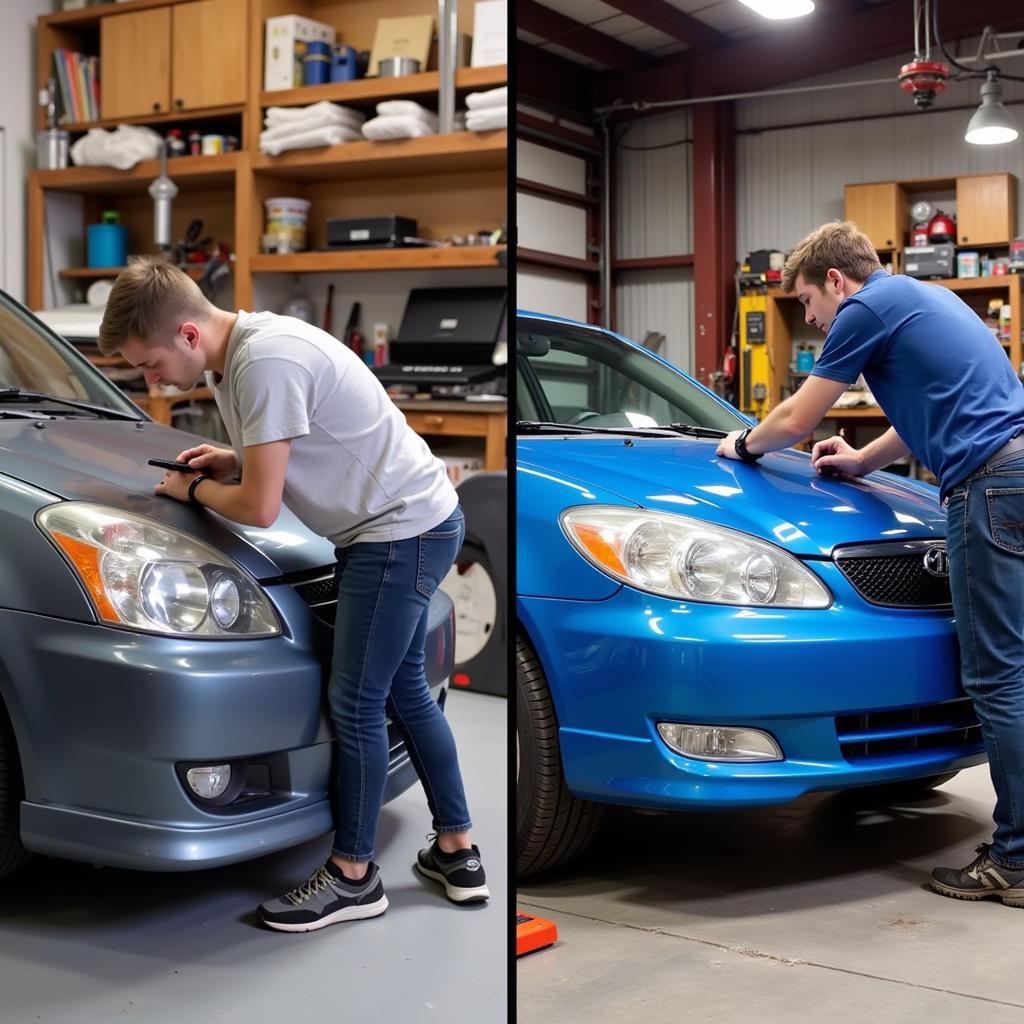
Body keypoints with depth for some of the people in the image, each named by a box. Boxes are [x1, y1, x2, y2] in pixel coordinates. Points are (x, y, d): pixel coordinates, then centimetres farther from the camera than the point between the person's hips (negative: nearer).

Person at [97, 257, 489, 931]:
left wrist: (194, 489, -3)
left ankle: (352, 878, 12)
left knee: (355, 705, -2)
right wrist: (232, 462, 6)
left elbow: (258, 508, -22)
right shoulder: (236, 354, 7)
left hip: (402, 530, -10)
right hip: (409, 523, 10)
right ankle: (458, 854, 28)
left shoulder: (265, 361, -25)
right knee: (404, 691, 17)